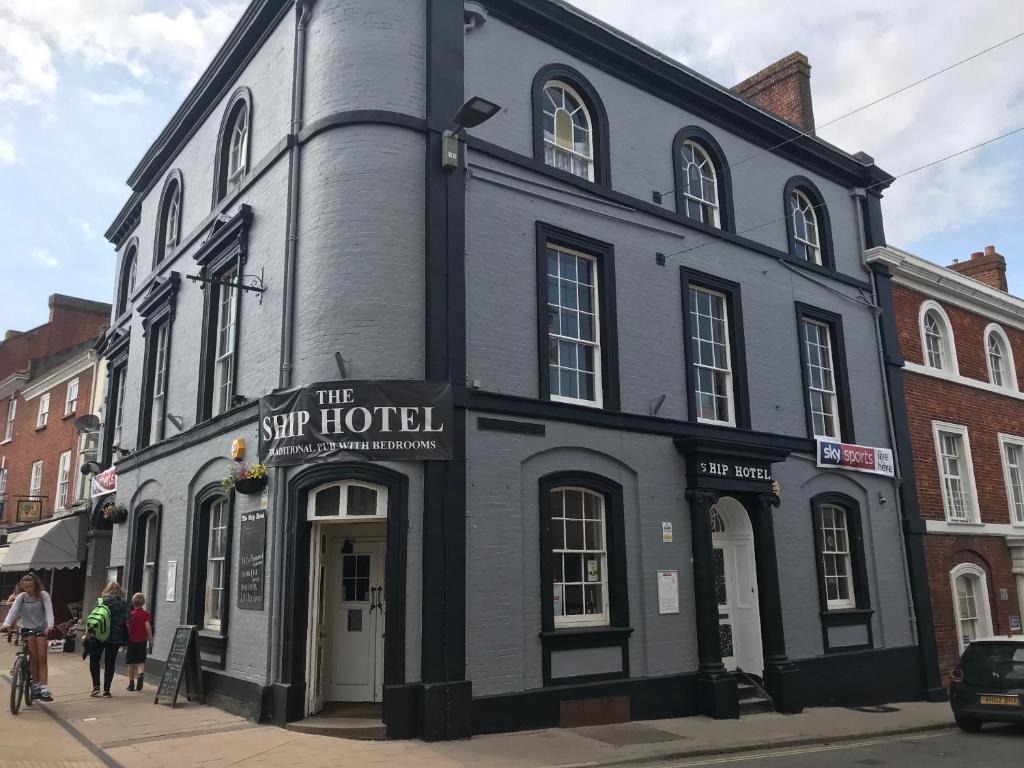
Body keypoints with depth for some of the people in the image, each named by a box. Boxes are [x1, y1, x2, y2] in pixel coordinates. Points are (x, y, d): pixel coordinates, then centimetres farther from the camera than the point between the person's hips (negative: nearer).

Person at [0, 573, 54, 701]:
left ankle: (44, 690, -10)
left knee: (42, 660, -7)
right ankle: (35, 687, 1)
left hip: (41, 629, -1)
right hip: (27, 629, 1)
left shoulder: (43, 595, -8)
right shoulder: (21, 597, -4)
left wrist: (50, 625, -38)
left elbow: (49, 610, -20)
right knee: (34, 659, -10)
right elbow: (13, 611, -19)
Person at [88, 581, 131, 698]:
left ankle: (96, 685, 3)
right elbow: (127, 620, -3)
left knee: (94, 661, 15)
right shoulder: (124, 603, 0)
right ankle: (106, 690, 8)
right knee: (110, 663, 9)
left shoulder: (102, 601, -5)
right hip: (116, 637, 2)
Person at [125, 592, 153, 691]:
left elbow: (127, 628, 0)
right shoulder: (146, 614, -3)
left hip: (131, 641, 1)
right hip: (142, 641, -1)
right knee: (141, 661, 6)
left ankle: (131, 683, 11)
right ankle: (141, 674, -22)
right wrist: (151, 641, -5)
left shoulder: (131, 614, 0)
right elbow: (148, 627, -10)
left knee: (131, 663, 9)